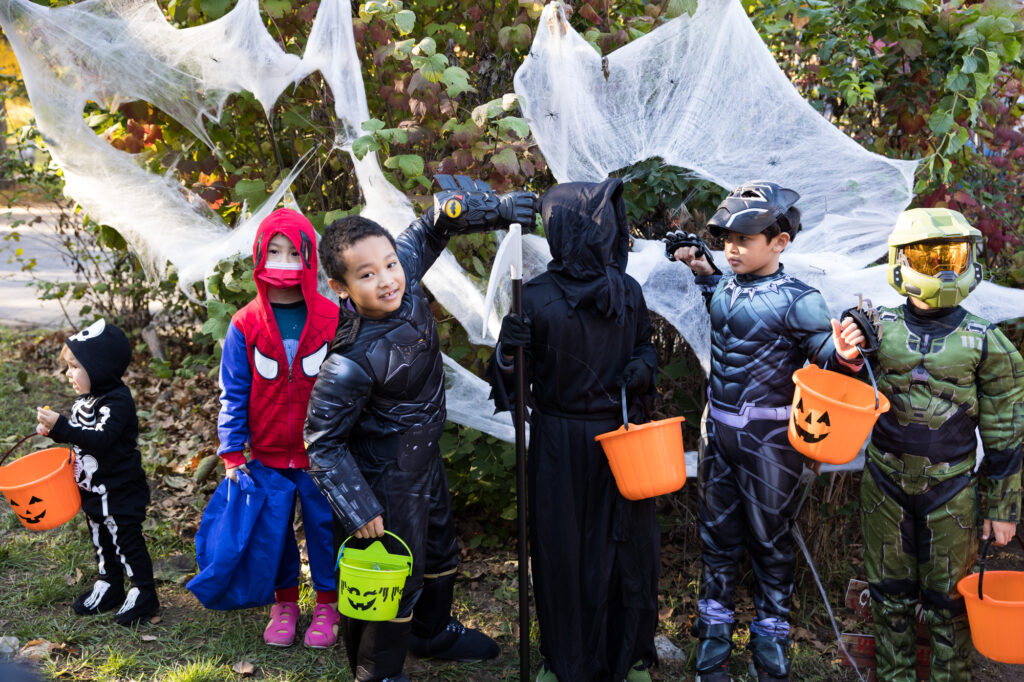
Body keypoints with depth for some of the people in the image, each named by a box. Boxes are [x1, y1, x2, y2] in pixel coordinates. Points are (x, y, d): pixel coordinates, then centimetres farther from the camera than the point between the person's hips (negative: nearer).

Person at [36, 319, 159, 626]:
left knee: (126, 539, 2)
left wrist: (61, 426, -35)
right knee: (101, 540, 21)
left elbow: (101, 439, -33)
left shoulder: (118, 400, -23)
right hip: (92, 489, 9)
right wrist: (54, 430, 1)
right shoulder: (85, 398, 5)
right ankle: (109, 586, 37)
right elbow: (80, 435, 19)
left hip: (119, 491, -9)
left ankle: (143, 593, 16)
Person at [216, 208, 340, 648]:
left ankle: (327, 606, 27)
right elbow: (233, 393, -1)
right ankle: (284, 604, 31)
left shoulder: (332, 319, -9)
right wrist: (232, 454, -4)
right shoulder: (245, 324, -6)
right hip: (267, 454, 1)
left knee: (322, 524, 9)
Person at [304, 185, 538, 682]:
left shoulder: (403, 280, -19)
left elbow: (436, 221, -3)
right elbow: (322, 441, -25)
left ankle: (433, 631, 55)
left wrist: (496, 208, -14)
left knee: (439, 550, 28)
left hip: (425, 456, 8)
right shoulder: (351, 365, -35)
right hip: (386, 478, -8)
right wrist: (357, 509, -24)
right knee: (396, 571, 9)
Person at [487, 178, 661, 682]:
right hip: (558, 442, -2)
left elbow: (645, 347, 9)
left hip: (623, 434, 2)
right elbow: (514, 374, -7)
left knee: (626, 544, 12)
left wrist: (642, 368, -12)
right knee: (562, 548, 9)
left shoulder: (628, 292, -4)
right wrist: (508, 350, -27)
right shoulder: (535, 299, -12)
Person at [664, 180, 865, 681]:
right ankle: (714, 628, 32)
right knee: (716, 530, 16)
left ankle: (770, 639, 28)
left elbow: (822, 351, -15)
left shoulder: (797, 300, -15)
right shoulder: (721, 288, 3)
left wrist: (843, 352, -38)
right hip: (718, 430, 6)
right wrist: (700, 266, 11)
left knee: (770, 536, 9)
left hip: (769, 438, -5)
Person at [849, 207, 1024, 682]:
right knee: (890, 590, 14)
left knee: (948, 597, 10)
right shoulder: (879, 327, -4)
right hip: (885, 482, 2)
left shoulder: (983, 341, -7)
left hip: (950, 488, -1)